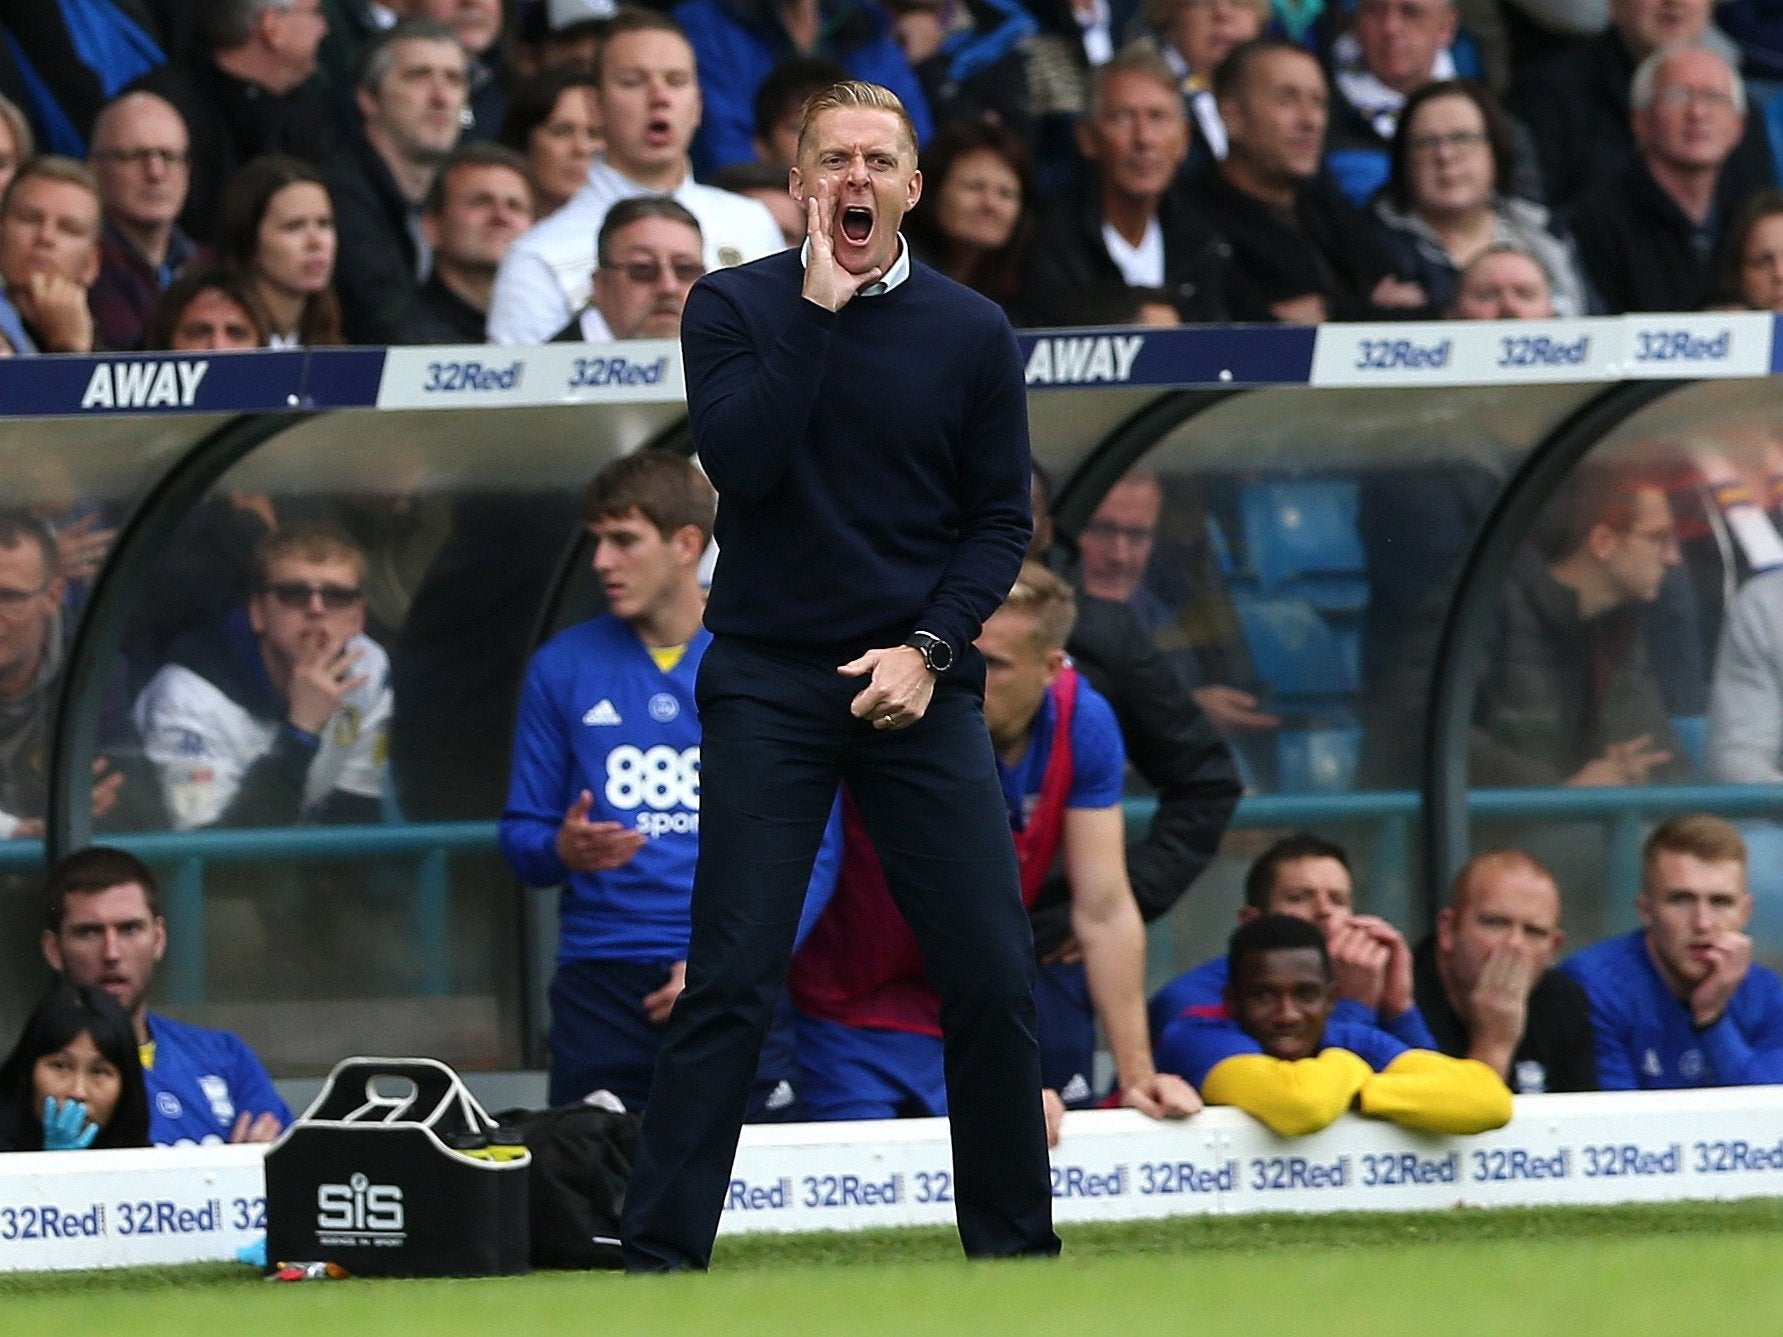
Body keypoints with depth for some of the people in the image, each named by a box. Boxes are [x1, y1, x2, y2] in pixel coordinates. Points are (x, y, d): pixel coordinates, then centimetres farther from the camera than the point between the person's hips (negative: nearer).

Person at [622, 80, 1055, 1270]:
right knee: (731, 982, -7)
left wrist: (930, 648, -8)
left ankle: (1015, 1242, 11)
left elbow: (1000, 521, 5)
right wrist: (817, 312, -16)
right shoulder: (736, 308, 0)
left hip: (918, 681, 2)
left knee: (993, 974, -2)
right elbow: (741, 460, -15)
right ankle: (662, 1254, -4)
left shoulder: (970, 333, 4)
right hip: (768, 681, -2)